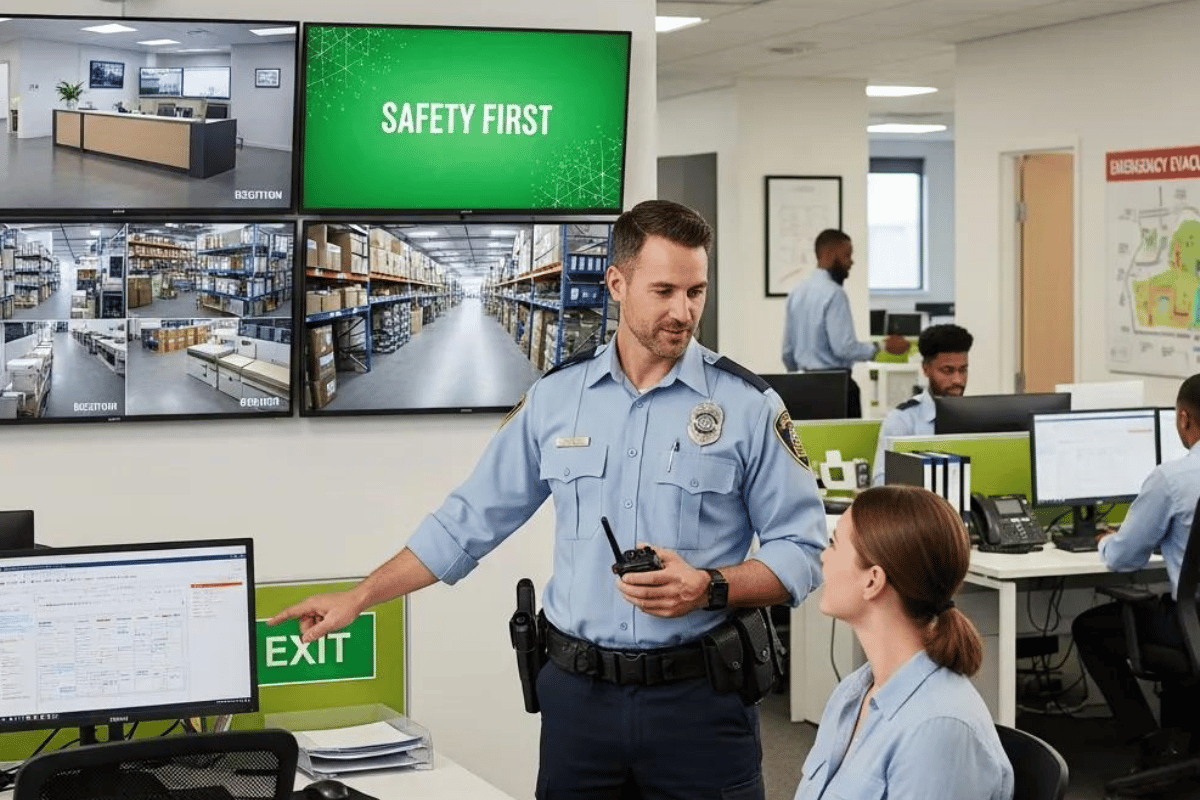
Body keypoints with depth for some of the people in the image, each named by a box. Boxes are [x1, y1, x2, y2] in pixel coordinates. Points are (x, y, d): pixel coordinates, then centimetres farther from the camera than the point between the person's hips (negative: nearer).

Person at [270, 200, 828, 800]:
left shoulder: (748, 405, -4)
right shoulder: (554, 398, 5)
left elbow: (801, 552, -3)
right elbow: (469, 521, 11)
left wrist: (709, 588, -19)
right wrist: (358, 599, 10)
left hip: (699, 698, -2)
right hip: (577, 691, 2)